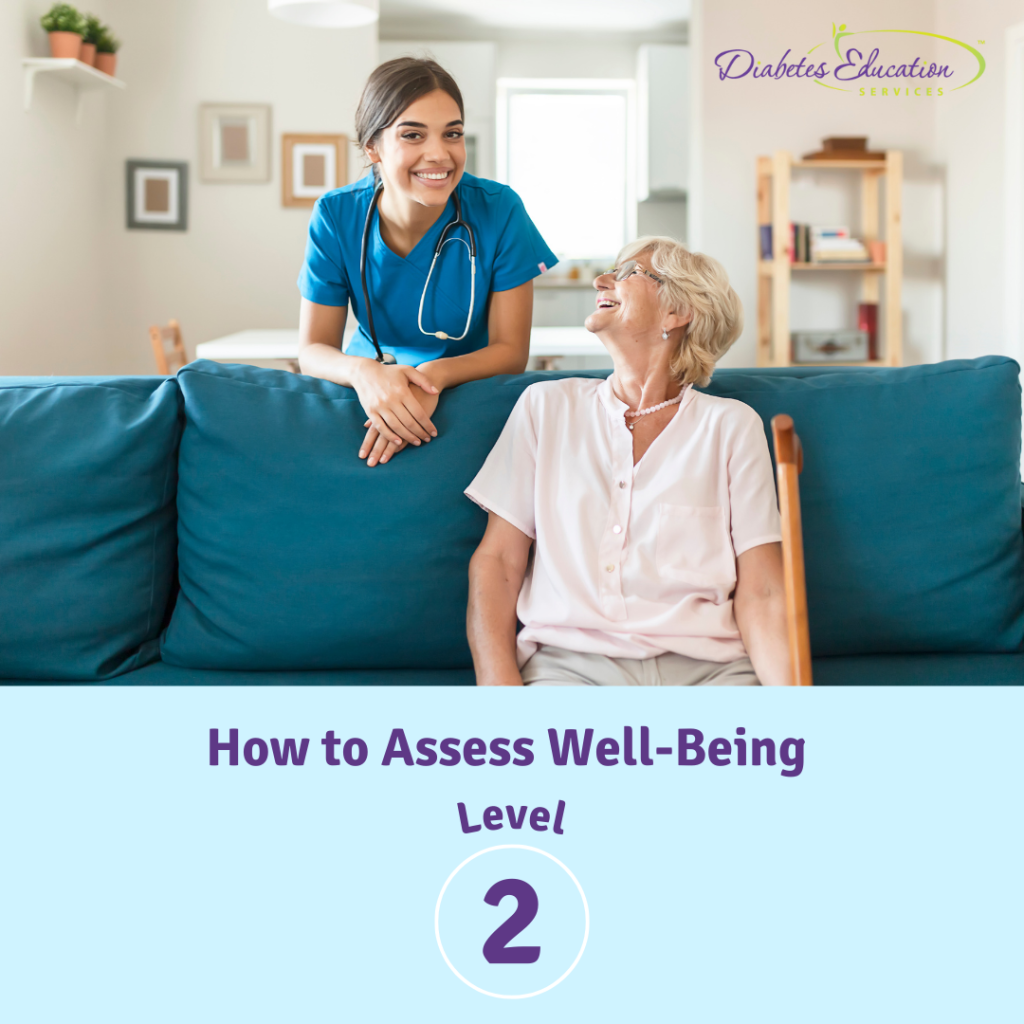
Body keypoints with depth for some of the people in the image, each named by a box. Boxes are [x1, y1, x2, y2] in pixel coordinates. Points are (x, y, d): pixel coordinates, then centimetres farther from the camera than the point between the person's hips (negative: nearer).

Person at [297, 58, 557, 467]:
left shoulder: (499, 210, -15)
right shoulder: (336, 216, -10)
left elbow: (511, 350, -10)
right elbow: (313, 349, -8)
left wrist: (436, 374, -30)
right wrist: (363, 372, -31)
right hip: (370, 388, 1)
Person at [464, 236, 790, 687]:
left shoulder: (731, 425, 10)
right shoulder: (546, 406, 14)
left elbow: (761, 595, 2)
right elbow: (495, 563, 9)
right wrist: (499, 687, -8)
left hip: (705, 667, 0)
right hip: (570, 662, 0)